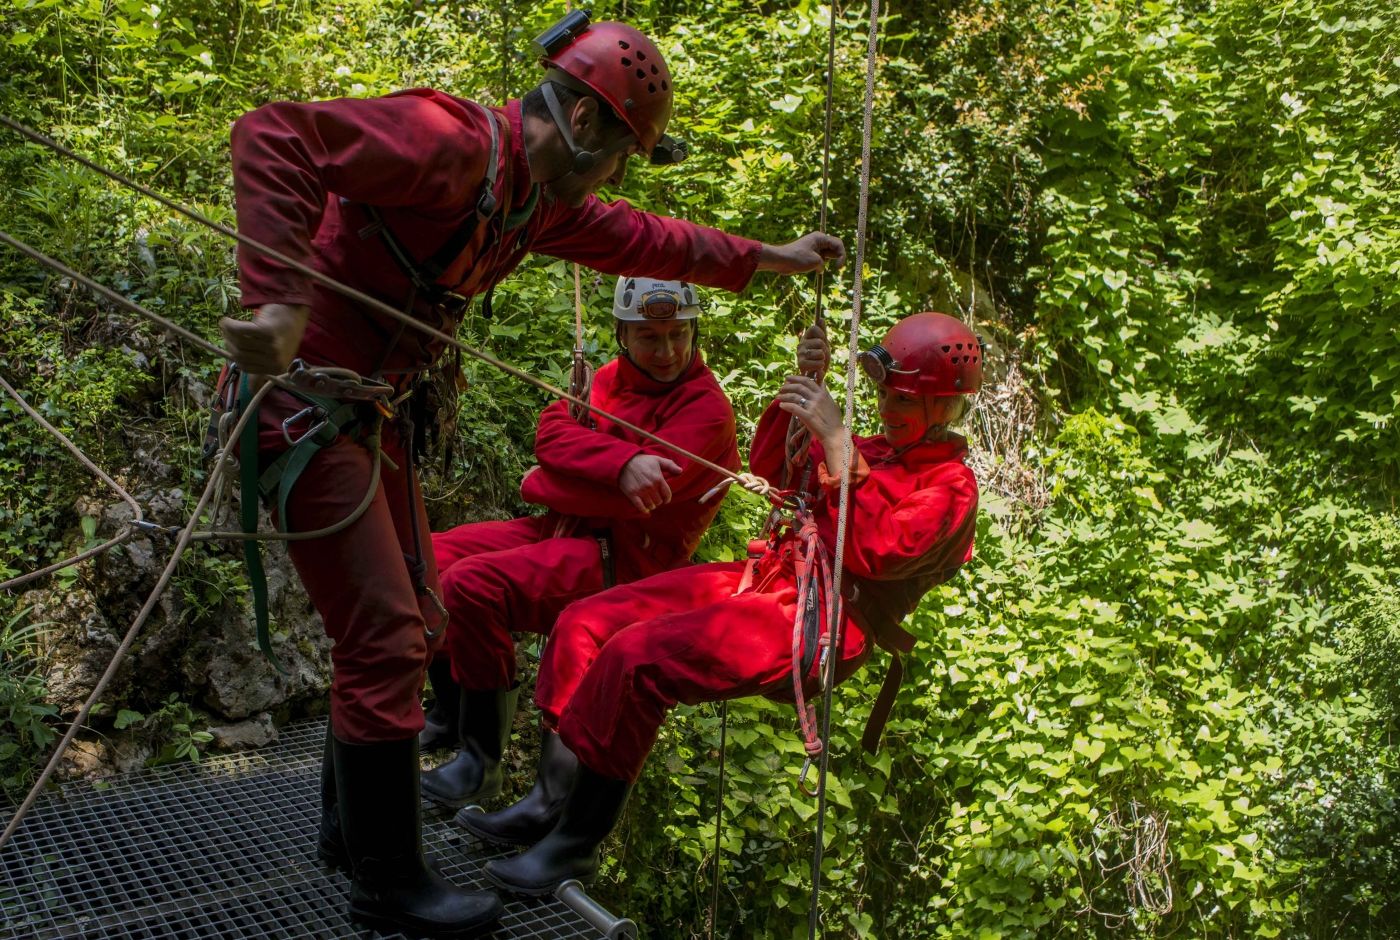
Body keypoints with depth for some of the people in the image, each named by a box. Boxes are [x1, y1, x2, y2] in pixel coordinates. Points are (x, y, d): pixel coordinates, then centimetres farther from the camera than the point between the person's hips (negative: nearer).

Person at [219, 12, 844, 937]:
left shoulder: (540, 197, 8)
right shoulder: (454, 143, -22)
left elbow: (636, 237, 23)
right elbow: (274, 134, -32)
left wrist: (767, 257, 29)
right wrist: (282, 298, -41)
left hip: (369, 411, 10)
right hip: (302, 400, -10)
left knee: (413, 624, 16)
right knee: (387, 641, -6)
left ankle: (352, 825, 33)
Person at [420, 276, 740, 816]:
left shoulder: (706, 408, -11)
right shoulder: (611, 379, 12)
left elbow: (632, 499, -23)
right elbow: (552, 432, -6)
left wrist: (541, 485, -9)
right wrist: (623, 463, -26)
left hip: (623, 563, -8)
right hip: (562, 529, 9)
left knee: (471, 586, -26)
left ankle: (481, 765, -12)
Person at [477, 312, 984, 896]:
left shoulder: (951, 486, -2)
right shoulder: (874, 450, 22)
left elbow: (874, 552, -19)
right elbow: (767, 467, 22)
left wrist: (838, 444, -22)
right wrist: (802, 387, 8)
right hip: (766, 578, 9)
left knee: (635, 657, -26)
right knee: (585, 623, -5)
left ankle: (578, 847, -13)